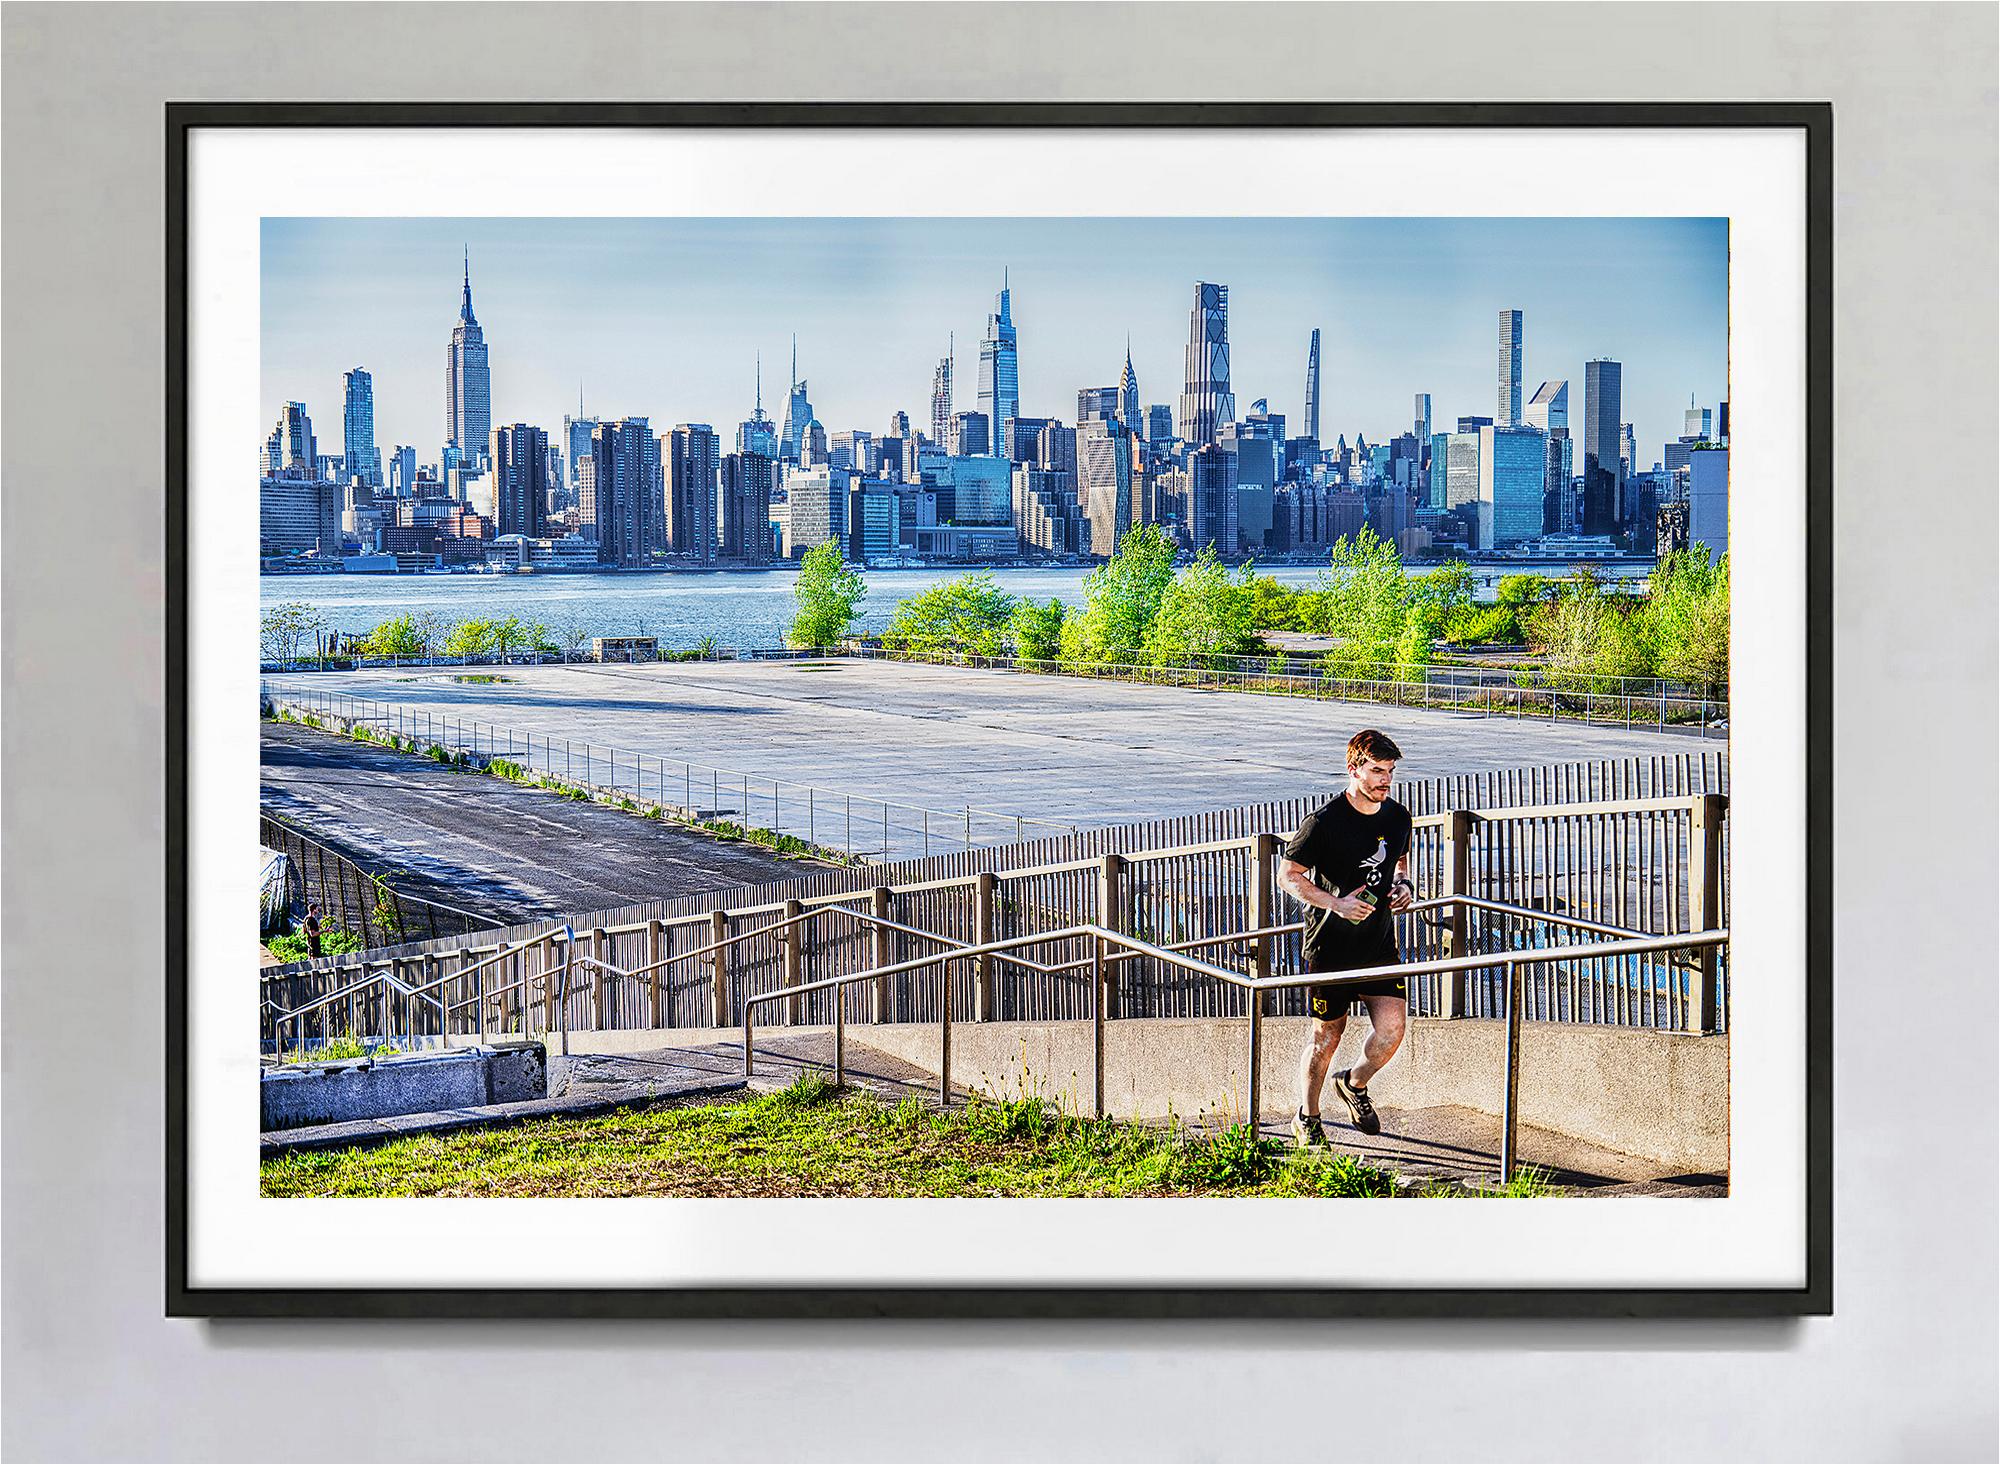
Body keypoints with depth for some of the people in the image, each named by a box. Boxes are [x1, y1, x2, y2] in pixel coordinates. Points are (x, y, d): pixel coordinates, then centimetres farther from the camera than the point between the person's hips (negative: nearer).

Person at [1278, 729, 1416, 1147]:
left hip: (1380, 942, 4)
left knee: (1392, 1028, -7)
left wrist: (1404, 885, 1)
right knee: (1326, 1036, 5)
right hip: (1332, 944, -4)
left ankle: (1354, 1085, 24)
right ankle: (1307, 1119, 24)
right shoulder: (1325, 822, -14)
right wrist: (1335, 903, -20)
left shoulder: (1398, 817, 3)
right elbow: (1288, 875, -9)